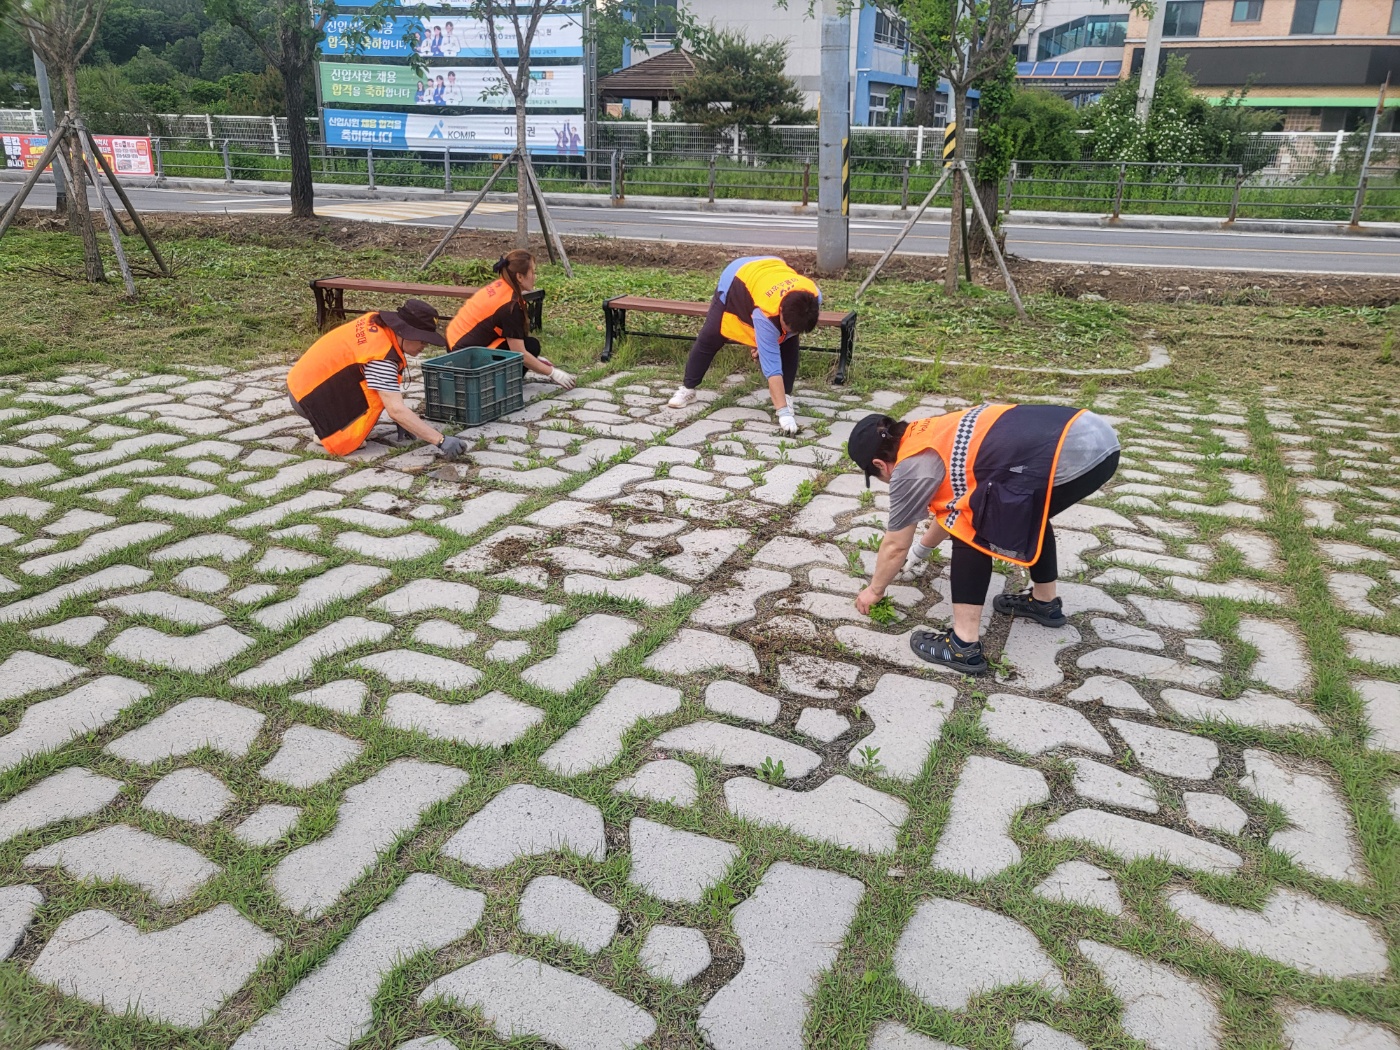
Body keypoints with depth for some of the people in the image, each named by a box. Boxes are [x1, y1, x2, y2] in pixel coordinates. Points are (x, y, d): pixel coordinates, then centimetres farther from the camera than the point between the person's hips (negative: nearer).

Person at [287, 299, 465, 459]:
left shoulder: (376, 322, -3)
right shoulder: (380, 357, -28)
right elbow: (395, 410, -33)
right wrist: (440, 440, -33)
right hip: (307, 398, -8)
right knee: (380, 392, -19)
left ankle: (328, 423, 6)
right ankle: (328, 432, -6)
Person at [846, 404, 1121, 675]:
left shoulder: (910, 468, 3)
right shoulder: (931, 435, 26)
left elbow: (895, 546, 15)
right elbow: (953, 503, 42)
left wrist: (874, 590, 32)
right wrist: (918, 552, 55)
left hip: (1068, 458, -9)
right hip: (1098, 436, 9)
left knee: (971, 533, 7)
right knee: (1029, 514, 34)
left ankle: (965, 647, 9)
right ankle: (1045, 601, 49)